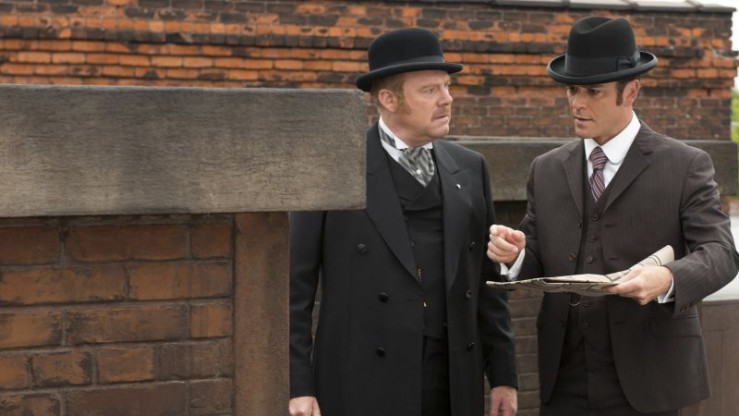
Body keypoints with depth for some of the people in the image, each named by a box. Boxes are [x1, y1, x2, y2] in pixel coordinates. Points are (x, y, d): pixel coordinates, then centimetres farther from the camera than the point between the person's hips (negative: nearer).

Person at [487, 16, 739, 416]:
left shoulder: (685, 166, -2)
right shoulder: (546, 170, 10)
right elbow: (537, 264, 11)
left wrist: (667, 279, -29)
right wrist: (516, 253, -13)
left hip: (643, 381, -3)